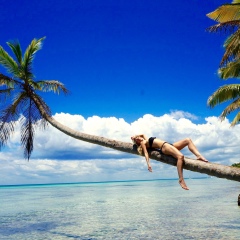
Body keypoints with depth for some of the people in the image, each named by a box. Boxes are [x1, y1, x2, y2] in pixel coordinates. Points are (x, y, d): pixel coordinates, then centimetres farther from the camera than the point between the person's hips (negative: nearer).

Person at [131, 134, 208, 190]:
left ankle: (199, 156, -21)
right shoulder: (143, 143, 7)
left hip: (169, 145, 10)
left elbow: (143, 134, 51)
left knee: (188, 140, -4)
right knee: (180, 156, -36)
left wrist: (135, 136, 42)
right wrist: (148, 163, -19)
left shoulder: (146, 140, 31)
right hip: (164, 146, -10)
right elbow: (146, 153, -6)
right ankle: (181, 179, -40)